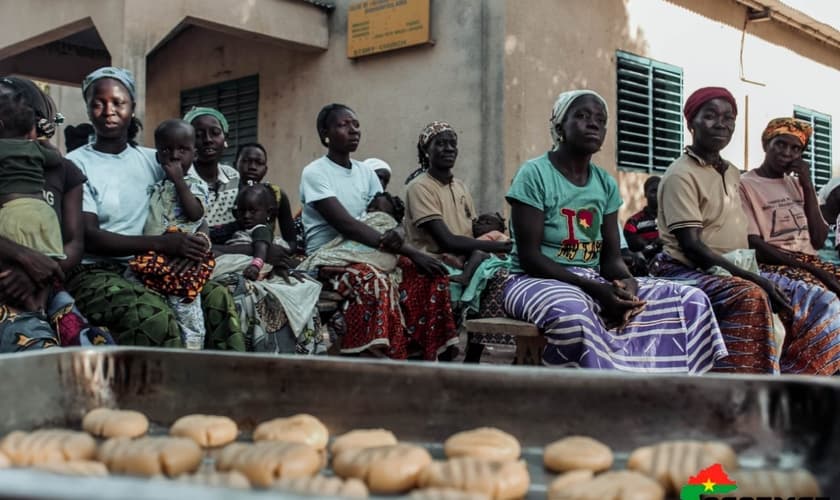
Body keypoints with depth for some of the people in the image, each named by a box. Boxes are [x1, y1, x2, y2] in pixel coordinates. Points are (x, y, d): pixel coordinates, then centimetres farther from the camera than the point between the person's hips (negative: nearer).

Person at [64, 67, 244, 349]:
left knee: (217, 297, -18)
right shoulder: (76, 165, -2)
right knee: (154, 317, -33)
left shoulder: (151, 160, 12)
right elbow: (89, 237, -13)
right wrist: (161, 243, -23)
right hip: (95, 272, -5)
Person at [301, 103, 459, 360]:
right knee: (376, 282, -37)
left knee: (430, 275, -13)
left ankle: (433, 357, -10)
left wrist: (393, 237, -22)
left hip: (366, 254, 7)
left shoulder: (366, 172, 12)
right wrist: (408, 250, -27)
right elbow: (344, 224, -21)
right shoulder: (315, 173, -9)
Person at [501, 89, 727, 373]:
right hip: (538, 281, -6)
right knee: (573, 314, -42)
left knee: (691, 301, -8)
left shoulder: (606, 184, 9)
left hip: (595, 281, 7)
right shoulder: (534, 174, -10)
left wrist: (626, 281, -18)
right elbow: (529, 256, -15)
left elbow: (611, 256, 7)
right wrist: (594, 289, -23)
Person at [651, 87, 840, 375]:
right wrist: (754, 279, -22)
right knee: (751, 297, -36)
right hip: (689, 270, -8)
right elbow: (691, 246, -18)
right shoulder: (681, 175, -11)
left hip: (735, 271, 8)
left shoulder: (732, 174, 15)